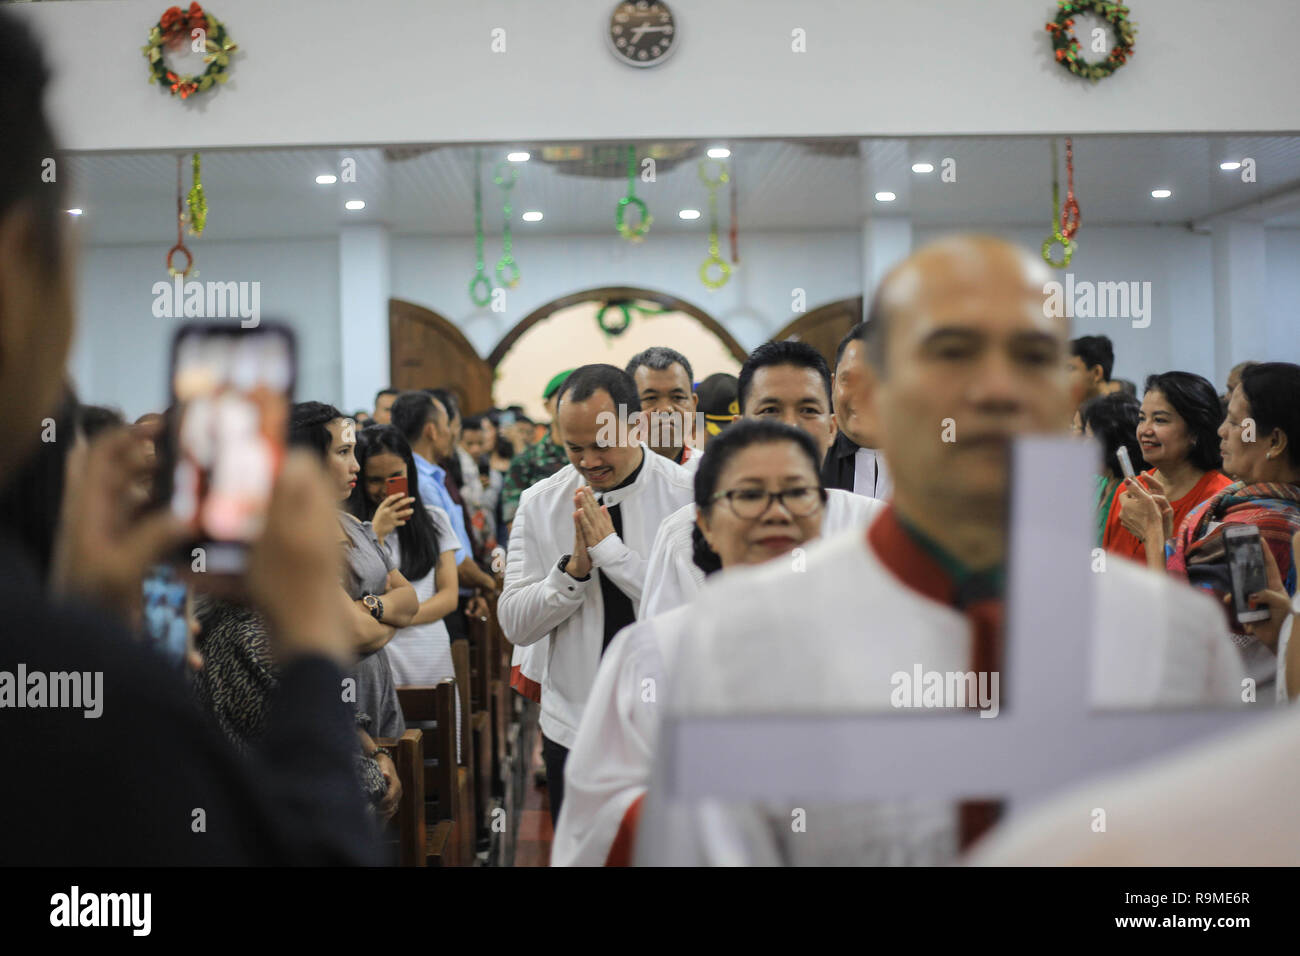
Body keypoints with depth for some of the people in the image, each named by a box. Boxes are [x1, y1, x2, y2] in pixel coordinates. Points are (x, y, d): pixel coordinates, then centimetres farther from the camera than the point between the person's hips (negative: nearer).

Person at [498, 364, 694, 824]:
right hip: (572, 729, 2)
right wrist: (575, 567, -18)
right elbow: (515, 624, -3)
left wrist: (611, 549, -21)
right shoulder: (540, 503, 0)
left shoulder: (687, 496, -9)